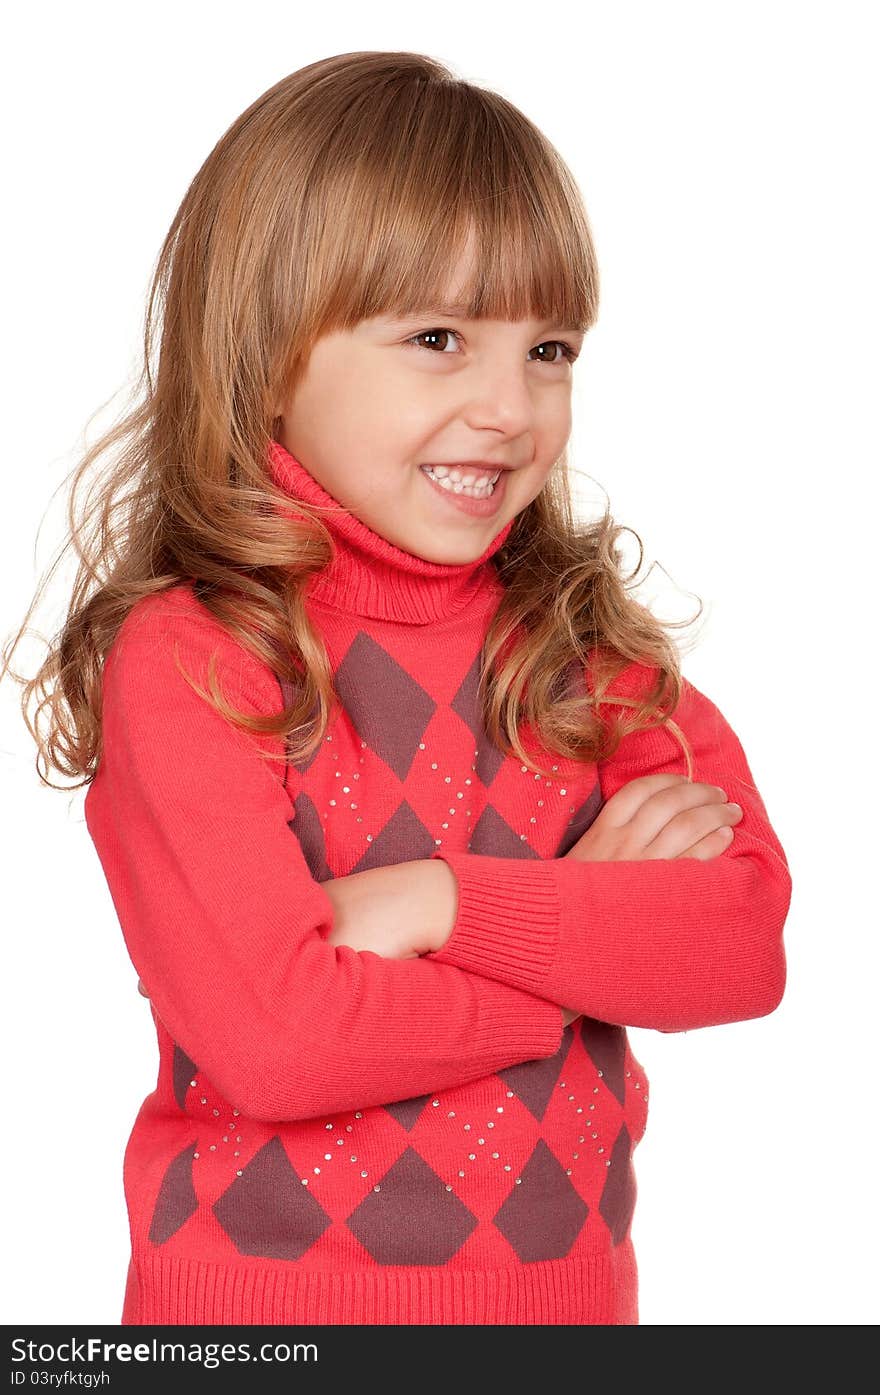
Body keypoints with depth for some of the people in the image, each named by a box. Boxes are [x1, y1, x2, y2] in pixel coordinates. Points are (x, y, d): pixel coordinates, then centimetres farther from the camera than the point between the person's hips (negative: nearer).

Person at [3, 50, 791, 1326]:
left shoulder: (583, 635, -1)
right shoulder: (184, 656, -15)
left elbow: (745, 947, -11)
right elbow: (273, 1043, -24)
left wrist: (453, 902, -22)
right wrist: (592, 912, -15)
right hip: (267, 1298, -4)